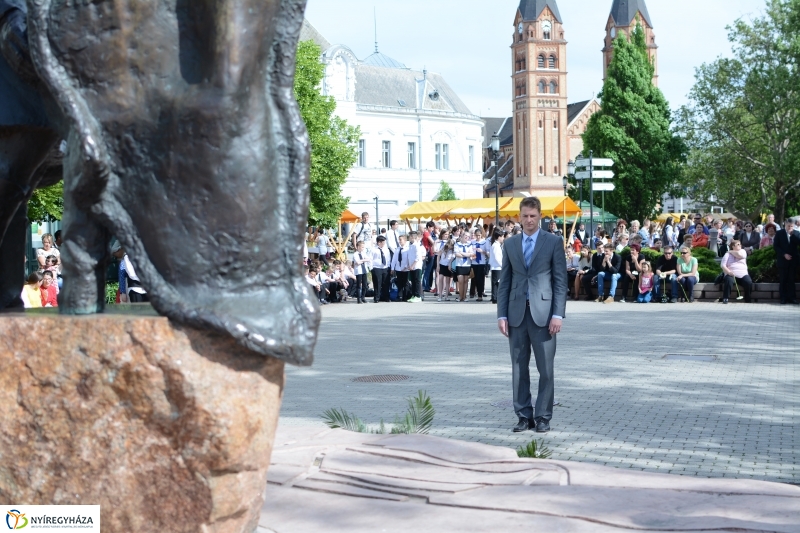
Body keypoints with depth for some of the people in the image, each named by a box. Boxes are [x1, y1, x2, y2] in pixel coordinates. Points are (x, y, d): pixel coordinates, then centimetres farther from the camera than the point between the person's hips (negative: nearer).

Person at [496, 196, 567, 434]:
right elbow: (505, 282, 11)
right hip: (517, 313, 3)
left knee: (546, 368, -1)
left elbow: (560, 281, -1)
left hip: (543, 313, -3)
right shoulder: (510, 244, 11)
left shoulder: (553, 242, 2)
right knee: (519, 368, 6)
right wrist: (502, 314, 3)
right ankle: (524, 416, 14)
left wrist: (558, 314, -9)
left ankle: (543, 417, 8)